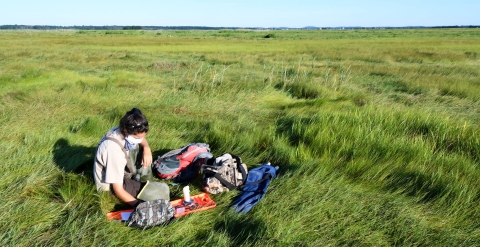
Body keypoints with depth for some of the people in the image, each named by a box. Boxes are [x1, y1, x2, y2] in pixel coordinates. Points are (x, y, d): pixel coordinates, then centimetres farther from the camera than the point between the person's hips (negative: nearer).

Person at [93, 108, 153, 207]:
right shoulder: (114, 151, -39)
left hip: (120, 170, 8)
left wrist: (147, 149, -18)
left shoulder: (124, 130, -19)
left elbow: (142, 140, 5)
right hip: (109, 184, -8)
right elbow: (118, 190, -34)